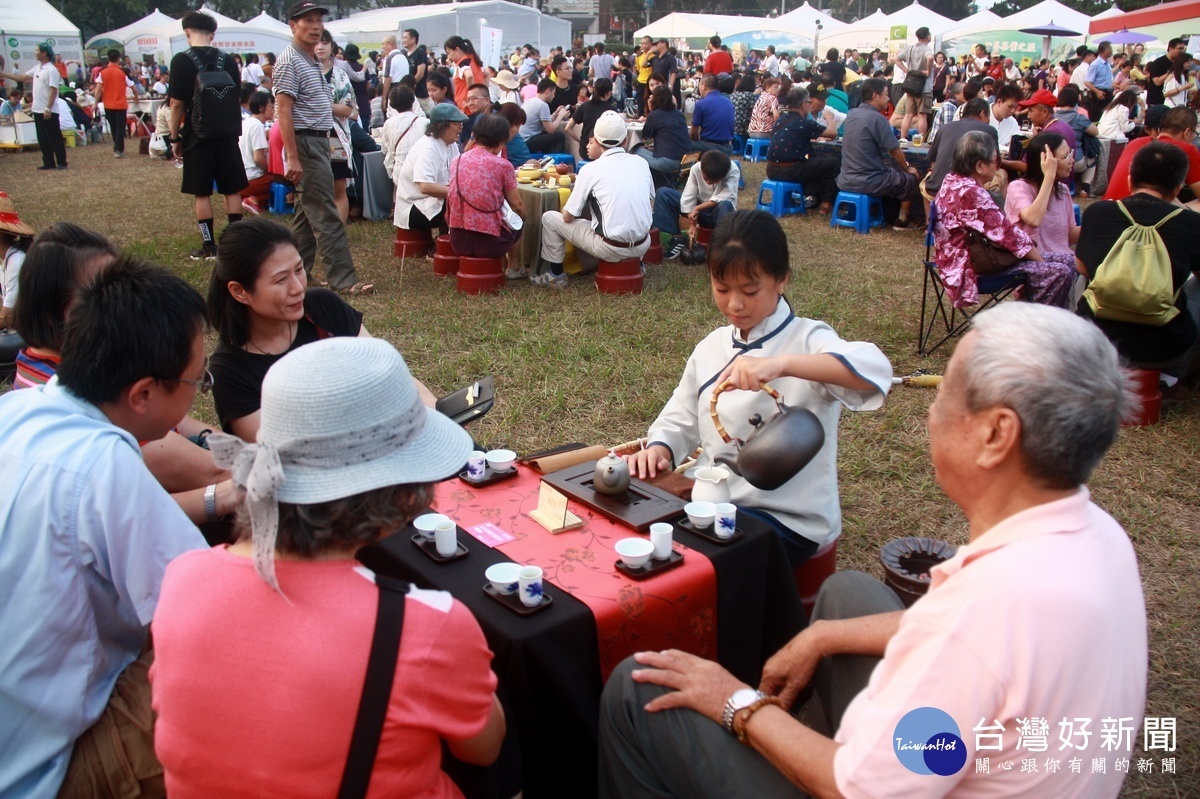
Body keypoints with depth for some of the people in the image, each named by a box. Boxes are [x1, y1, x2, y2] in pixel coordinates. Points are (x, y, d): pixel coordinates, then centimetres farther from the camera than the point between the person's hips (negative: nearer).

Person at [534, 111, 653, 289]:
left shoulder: (591, 170, -9)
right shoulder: (641, 162, 4)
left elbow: (568, 216, -4)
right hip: (642, 246, 6)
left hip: (612, 249, -5)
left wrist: (565, 210, 18)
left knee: (549, 218, 9)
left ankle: (555, 274, 19)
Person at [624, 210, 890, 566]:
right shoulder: (712, 346, 6)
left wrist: (781, 364, -47)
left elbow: (876, 370, -33)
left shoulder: (806, 339, -14)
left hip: (789, 519, -6)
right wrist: (659, 449, -12)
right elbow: (681, 420, 11)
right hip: (716, 502, 6)